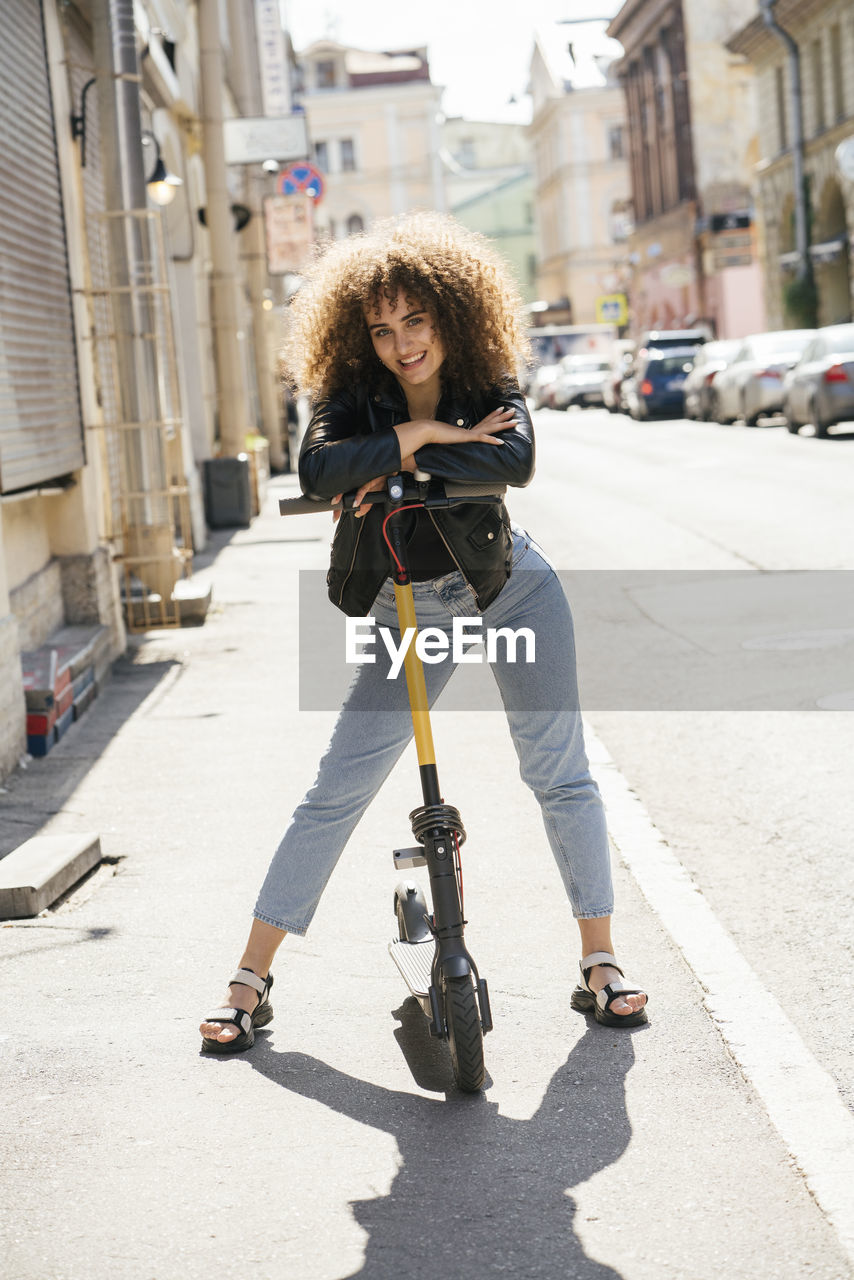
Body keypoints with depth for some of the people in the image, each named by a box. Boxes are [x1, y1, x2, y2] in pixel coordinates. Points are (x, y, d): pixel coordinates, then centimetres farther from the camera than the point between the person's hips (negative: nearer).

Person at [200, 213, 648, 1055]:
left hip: (512, 589, 1)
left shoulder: (488, 391, -9)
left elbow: (515, 459, -32)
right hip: (411, 609, 0)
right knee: (335, 792, -4)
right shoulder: (353, 398, -11)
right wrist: (417, 436, -32)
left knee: (560, 774, -1)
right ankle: (251, 980, 1)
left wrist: (399, 467, -31)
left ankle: (599, 963, 12)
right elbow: (317, 470, -32)